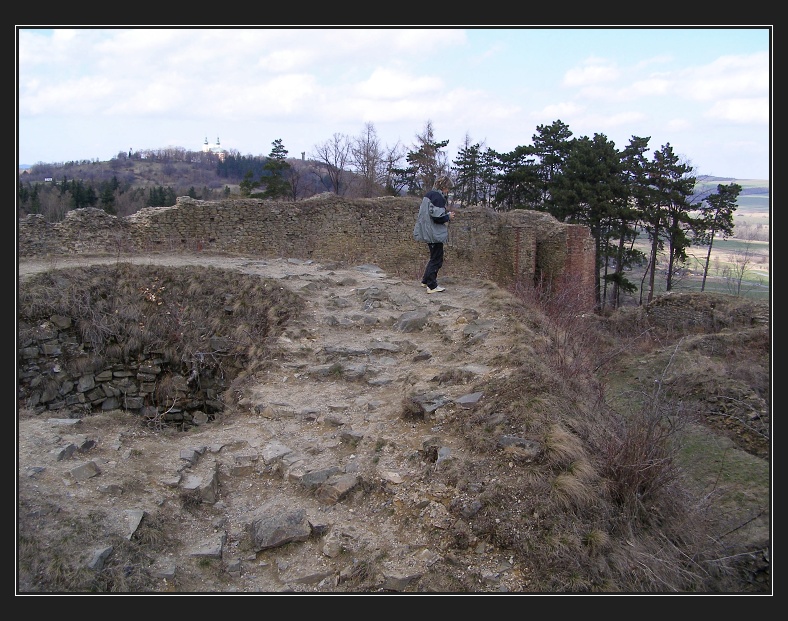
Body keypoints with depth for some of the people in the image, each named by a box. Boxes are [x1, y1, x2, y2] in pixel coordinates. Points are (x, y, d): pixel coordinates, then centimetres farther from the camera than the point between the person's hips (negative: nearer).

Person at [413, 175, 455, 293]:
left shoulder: (428, 195, 12)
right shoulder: (438, 197, -18)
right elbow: (437, 217, -24)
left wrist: (446, 214, 16)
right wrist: (449, 216, -6)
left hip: (428, 233, 10)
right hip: (435, 234, -10)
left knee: (434, 257, 21)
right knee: (437, 259, -1)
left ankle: (425, 281, 27)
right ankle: (432, 286, 3)